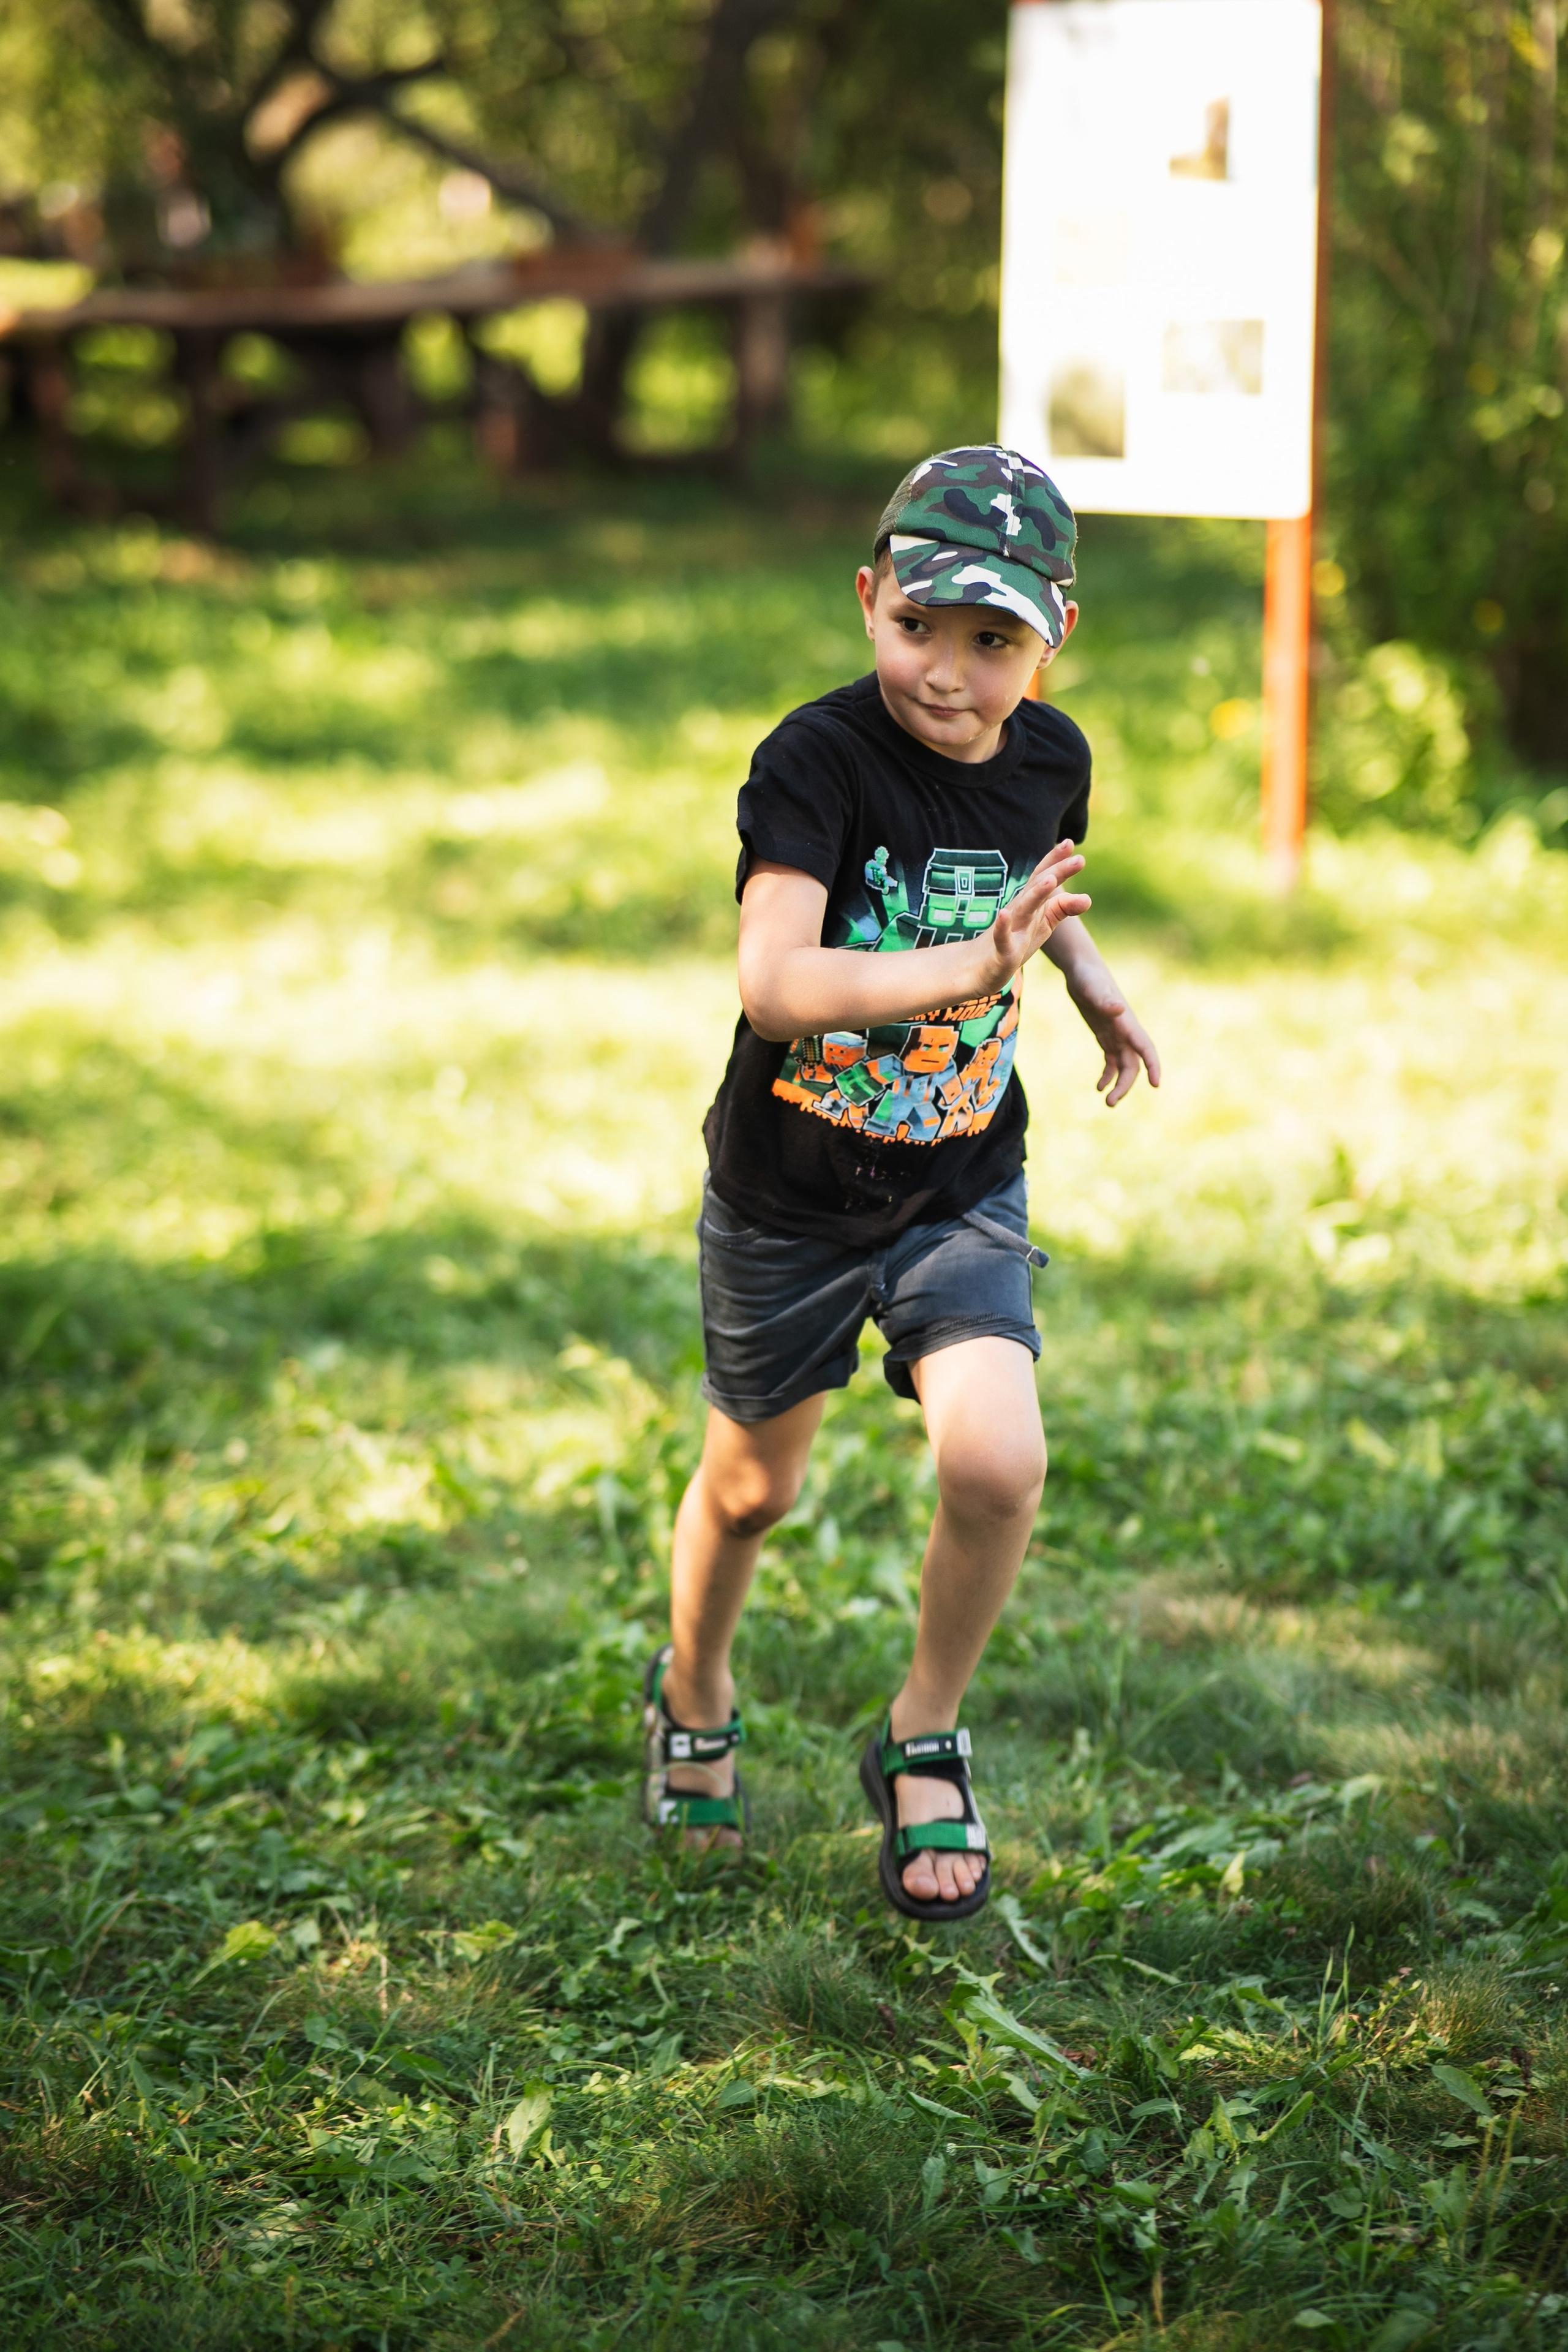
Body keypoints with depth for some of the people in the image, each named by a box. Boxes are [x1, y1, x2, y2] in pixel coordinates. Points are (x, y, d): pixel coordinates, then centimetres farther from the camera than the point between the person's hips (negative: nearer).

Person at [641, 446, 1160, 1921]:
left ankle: (923, 1744, 7)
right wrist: (971, 967, -48)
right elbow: (774, 984, -36)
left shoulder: (1050, 758, -6)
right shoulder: (815, 761, -23)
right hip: (787, 1196, -2)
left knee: (998, 1464, -18)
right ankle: (693, 1699, 48)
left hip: (961, 1189, 3)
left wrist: (1094, 987, 1)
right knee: (752, 1485, 16)